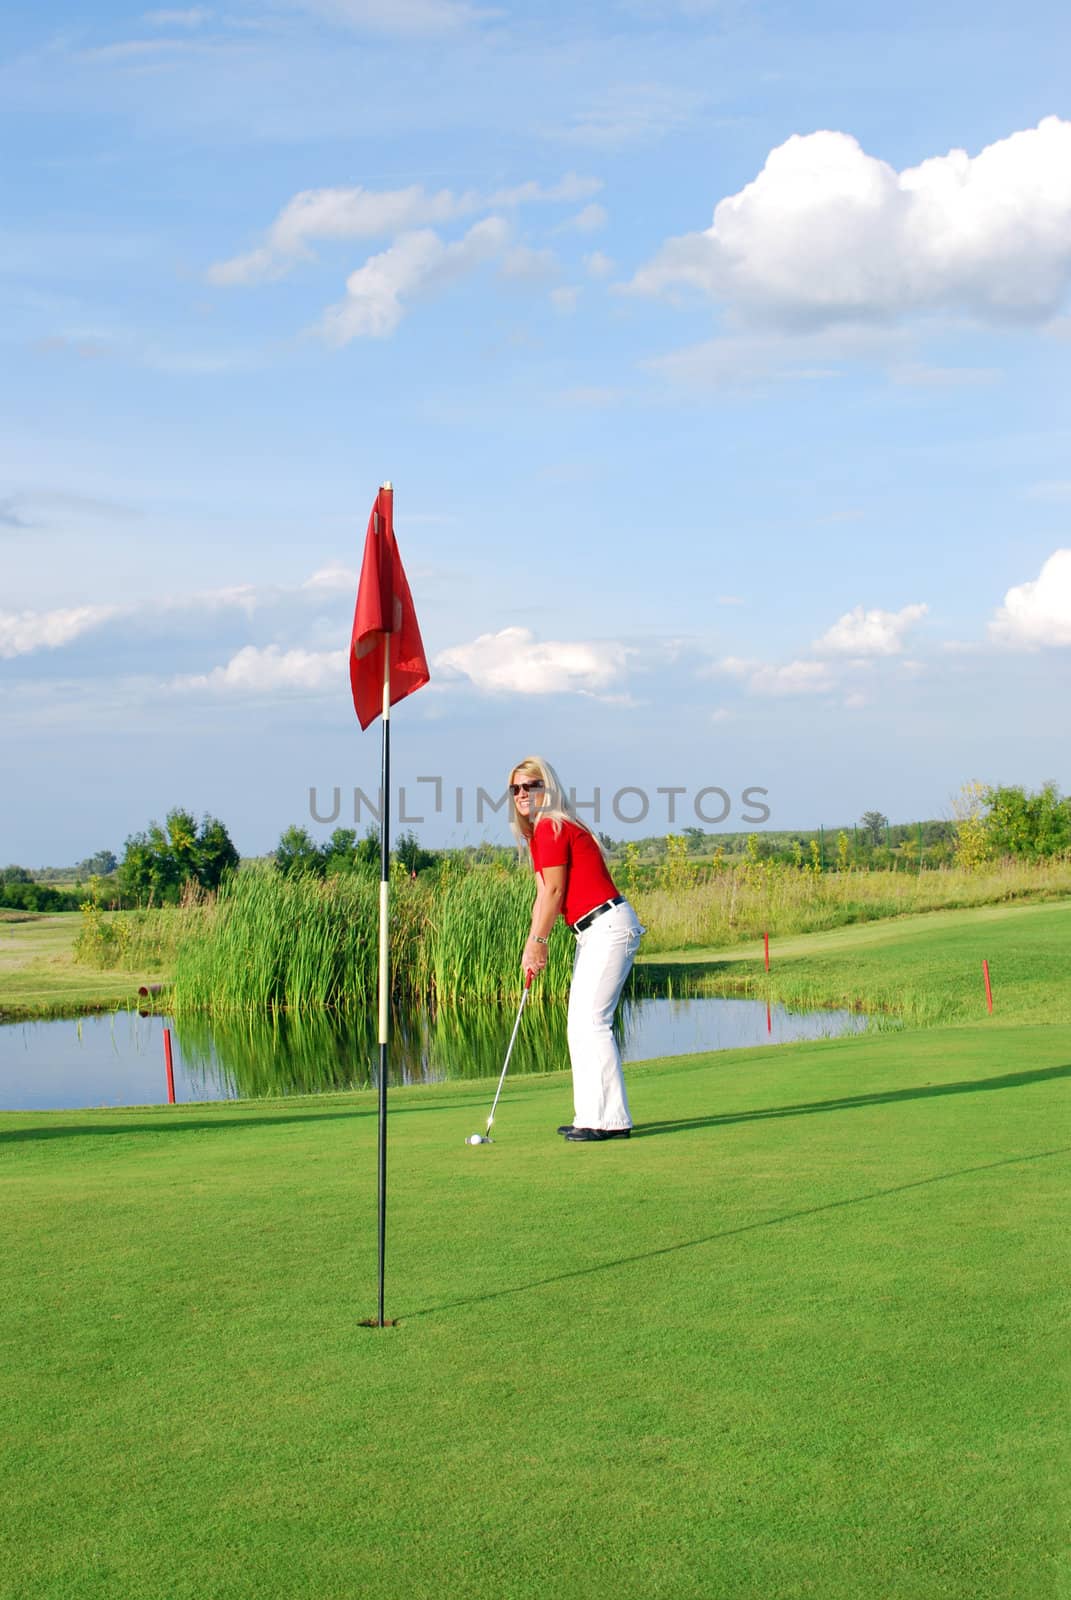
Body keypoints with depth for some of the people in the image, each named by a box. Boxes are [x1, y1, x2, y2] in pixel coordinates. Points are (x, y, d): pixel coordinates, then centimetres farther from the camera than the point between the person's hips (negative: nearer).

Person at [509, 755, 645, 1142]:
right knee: (580, 1025, 11)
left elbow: (554, 893, -13)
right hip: (591, 934, 11)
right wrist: (533, 945, 7)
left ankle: (611, 1118, -11)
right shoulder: (538, 833, 17)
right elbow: (543, 896, 16)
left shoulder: (551, 828, -13)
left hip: (609, 927, -11)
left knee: (592, 1021, -13)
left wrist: (538, 942, -4)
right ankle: (591, 1115, 14)